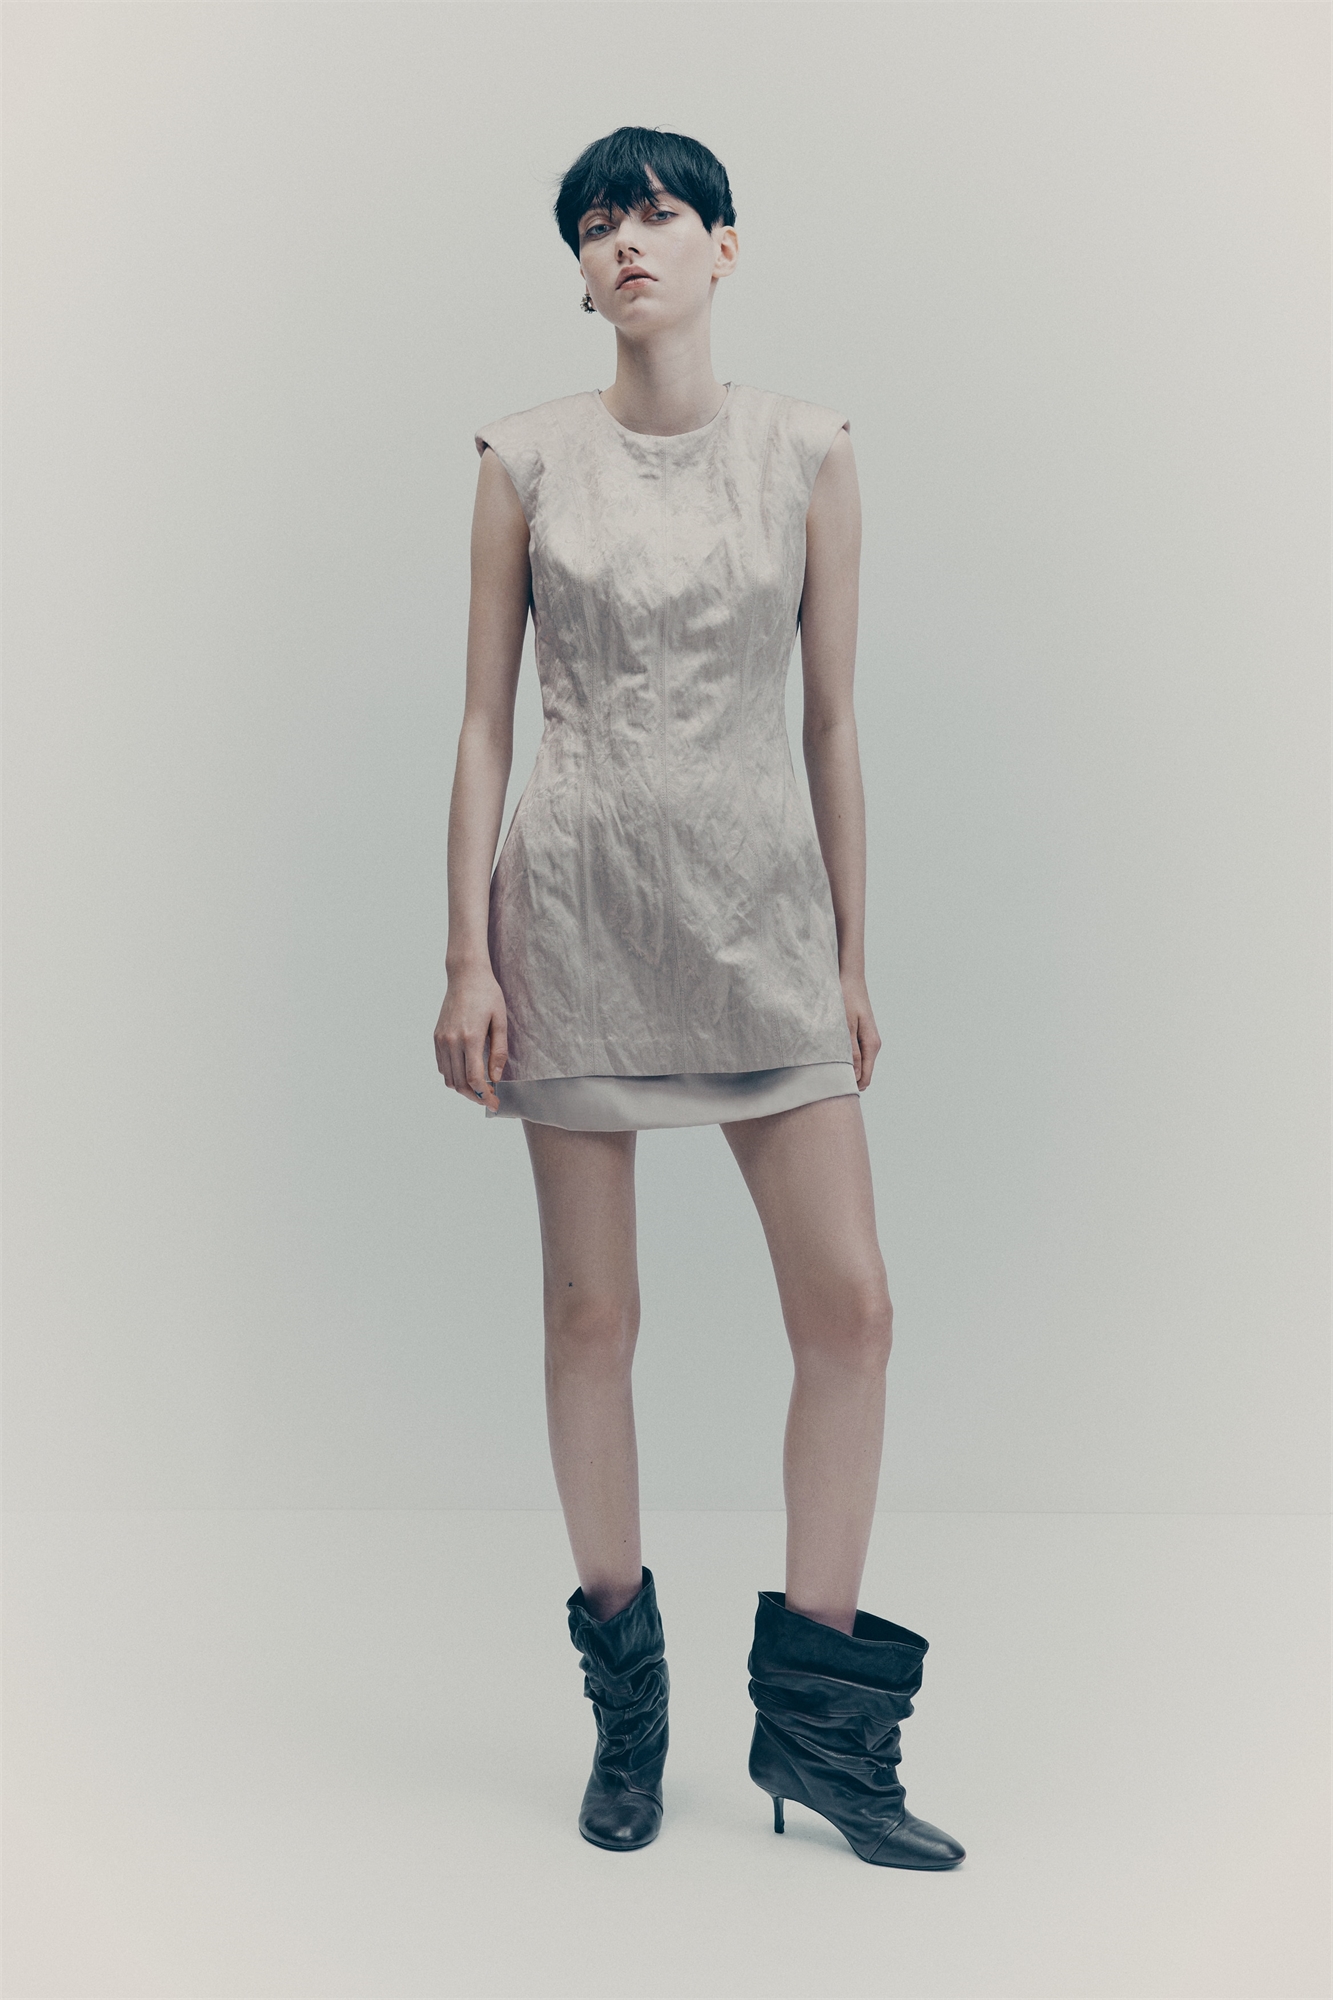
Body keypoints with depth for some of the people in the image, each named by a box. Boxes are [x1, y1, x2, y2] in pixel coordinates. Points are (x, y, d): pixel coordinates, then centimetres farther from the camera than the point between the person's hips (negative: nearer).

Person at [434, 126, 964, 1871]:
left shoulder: (809, 453, 6)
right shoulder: (530, 461, 4)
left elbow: (834, 717, 8)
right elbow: (483, 716, 4)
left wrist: (853, 955, 6)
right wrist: (465, 957, -3)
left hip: (761, 897, 1)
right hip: (580, 896, -1)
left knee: (850, 1301, -3)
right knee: (592, 1310, 5)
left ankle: (814, 1716, 13)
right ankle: (626, 1707, 23)